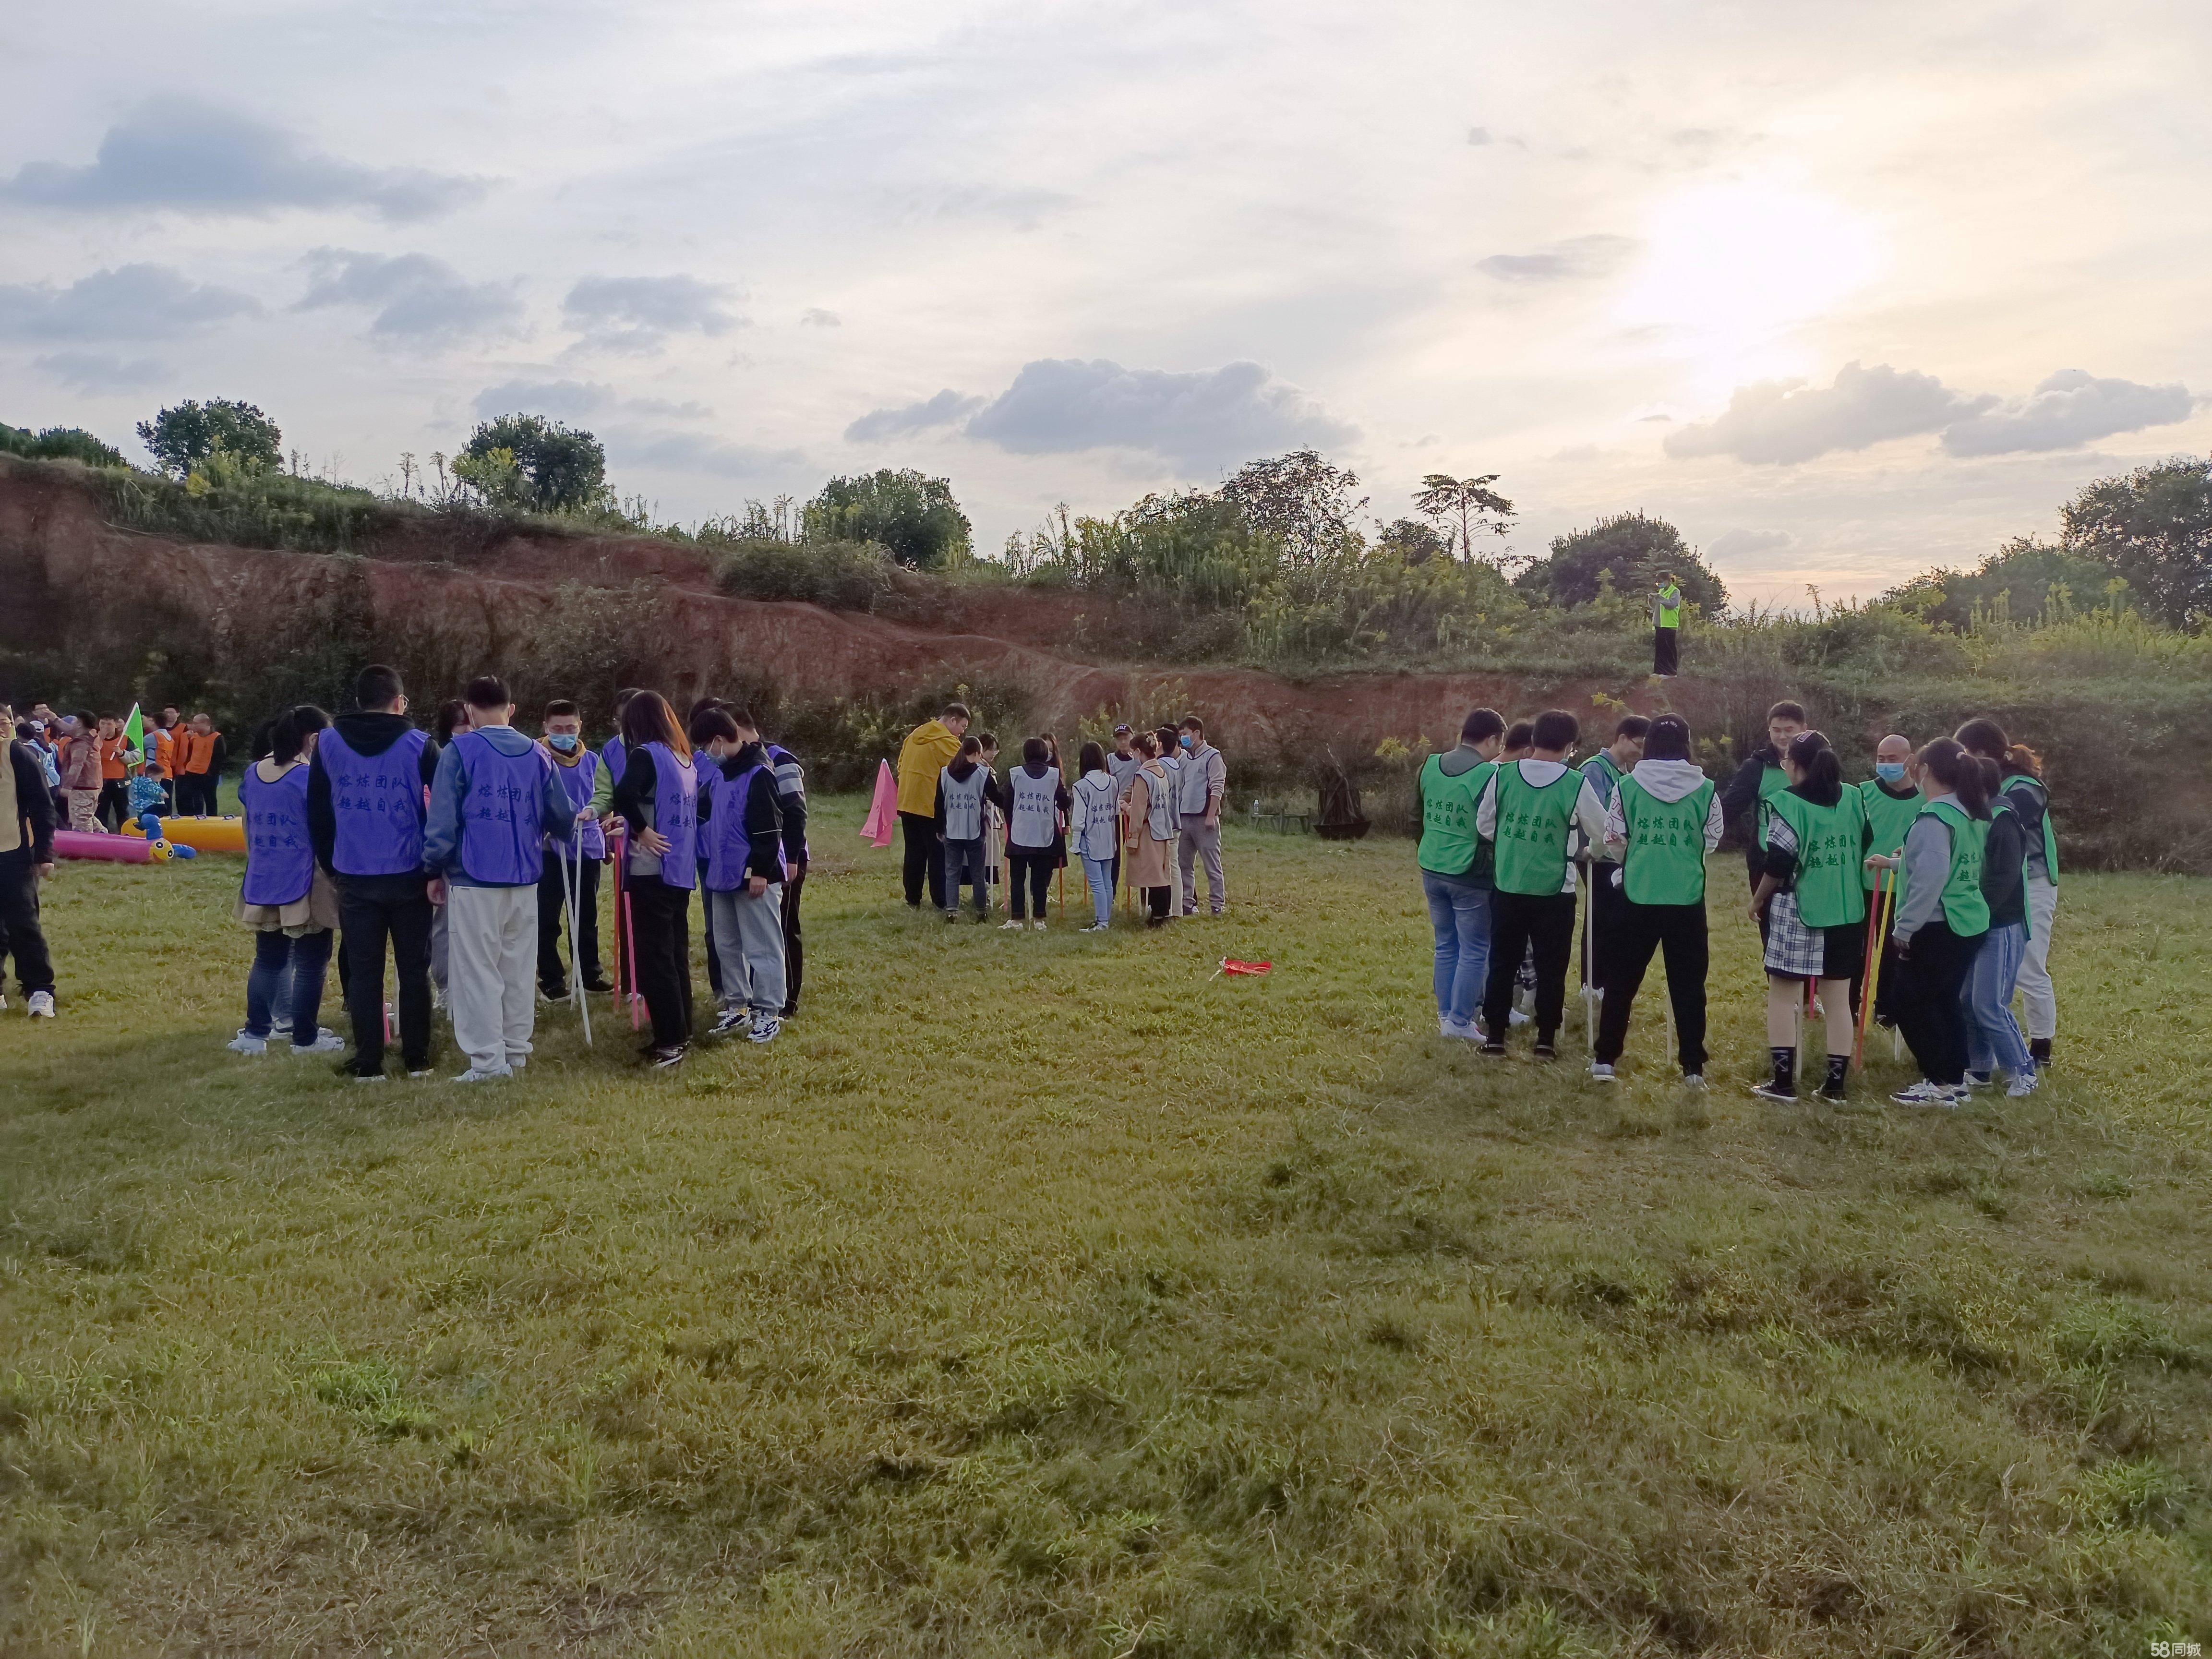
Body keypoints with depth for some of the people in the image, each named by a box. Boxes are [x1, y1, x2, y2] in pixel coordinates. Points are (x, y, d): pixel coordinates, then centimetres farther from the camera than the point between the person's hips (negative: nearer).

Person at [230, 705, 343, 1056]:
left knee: (268, 959, 16)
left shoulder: (253, 774, 7)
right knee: (311, 962, 3)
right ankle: (305, 1038, 6)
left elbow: (247, 825, 16)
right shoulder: (311, 776, -14)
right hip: (304, 885, -7)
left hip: (262, 883, 7)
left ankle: (255, 1033, 17)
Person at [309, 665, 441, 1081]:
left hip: (355, 878, 1)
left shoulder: (328, 743, 3)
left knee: (363, 971, 7)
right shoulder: (420, 745, -4)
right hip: (409, 876, -1)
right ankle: (417, 1058, 12)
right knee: (414, 969, 9)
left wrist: (331, 865, 15)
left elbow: (317, 813, 7)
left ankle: (368, 1063, 8)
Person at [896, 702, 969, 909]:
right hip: (932, 806, -7)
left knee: (914, 853, 12)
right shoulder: (946, 741, -12)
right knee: (938, 855, -1)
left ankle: (913, 900, 15)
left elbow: (901, 765, 18)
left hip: (907, 803, 7)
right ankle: (942, 902, -1)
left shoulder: (915, 735, 14)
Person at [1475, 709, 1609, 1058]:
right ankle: (1546, 1038, 15)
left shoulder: (1503, 775, -7)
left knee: (1502, 964, 13)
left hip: (1508, 888, 2)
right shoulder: (1575, 784, -14)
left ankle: (1494, 1035, 17)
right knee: (1551, 967, 10)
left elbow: (1484, 826, 3)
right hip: (1554, 892, -2)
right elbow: (1601, 832, -2)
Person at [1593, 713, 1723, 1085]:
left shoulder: (1627, 786, -5)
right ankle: (1693, 1066, 13)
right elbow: (1712, 840, 5)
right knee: (1688, 984, 10)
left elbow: (1614, 841, 2)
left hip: (1637, 898, 0)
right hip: (1687, 900, 0)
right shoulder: (1705, 790, -4)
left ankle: (1605, 1059, 14)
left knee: (1621, 980, 11)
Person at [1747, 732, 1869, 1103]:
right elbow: (1863, 848, 13)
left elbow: (1778, 864, -14)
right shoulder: (1854, 798, 4)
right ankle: (1837, 1083, 14)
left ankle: (1783, 1082, 5)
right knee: (1838, 999, 10)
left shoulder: (1788, 803, -13)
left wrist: (1758, 899, 0)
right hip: (1846, 912, 5)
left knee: (1782, 995, 5)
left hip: (1797, 910, -5)